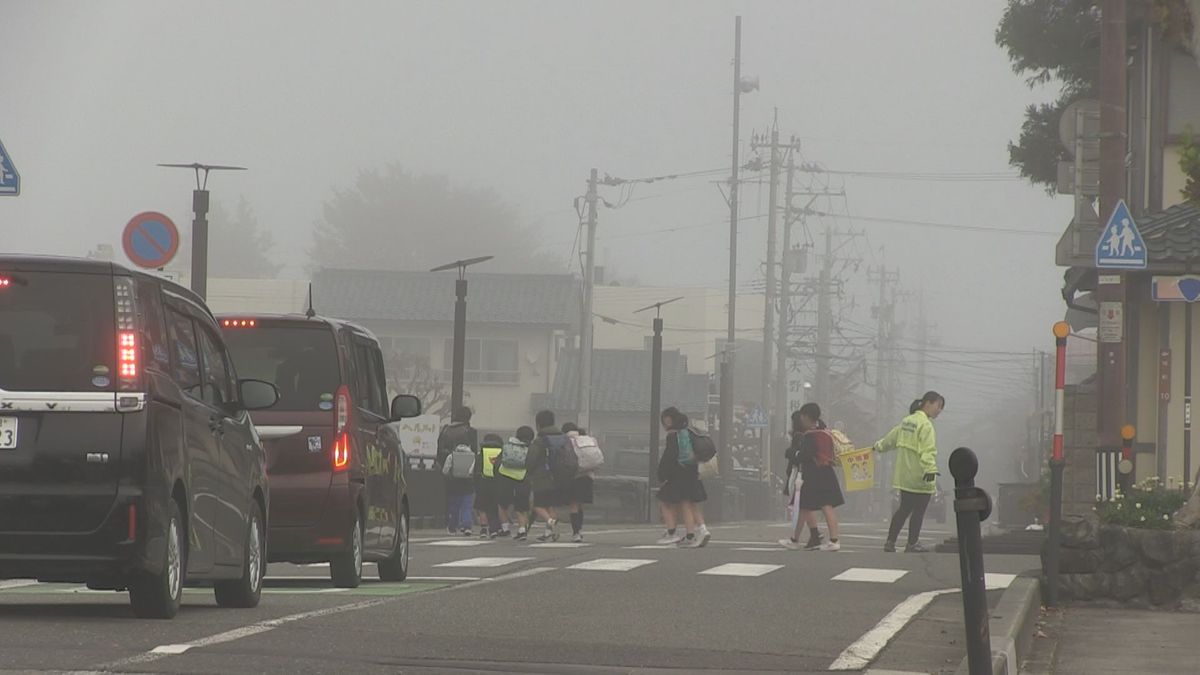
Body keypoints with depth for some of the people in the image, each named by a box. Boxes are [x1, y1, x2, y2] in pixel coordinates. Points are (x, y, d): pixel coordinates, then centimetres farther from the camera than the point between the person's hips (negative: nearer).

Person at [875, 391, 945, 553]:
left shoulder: (907, 421, 13)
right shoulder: (925, 425, -15)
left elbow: (892, 437, 29)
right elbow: (927, 450, -28)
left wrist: (879, 446, 47)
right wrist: (930, 469, -38)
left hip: (904, 477, 9)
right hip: (919, 477, -9)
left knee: (904, 509, 16)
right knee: (919, 511, 2)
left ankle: (890, 542, 16)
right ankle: (912, 544, 8)